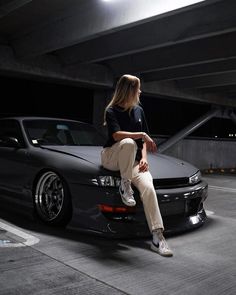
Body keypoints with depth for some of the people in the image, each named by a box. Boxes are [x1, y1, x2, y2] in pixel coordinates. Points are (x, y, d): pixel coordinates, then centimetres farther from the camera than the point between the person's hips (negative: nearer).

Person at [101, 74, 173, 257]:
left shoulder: (138, 111, 14)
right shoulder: (112, 111, -2)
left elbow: (144, 140, 15)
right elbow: (116, 134, -20)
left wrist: (144, 158, 0)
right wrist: (142, 135, -20)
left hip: (133, 160, 4)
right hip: (111, 157, -4)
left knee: (148, 187, -25)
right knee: (129, 143, -39)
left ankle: (157, 237, -25)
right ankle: (125, 185, -20)